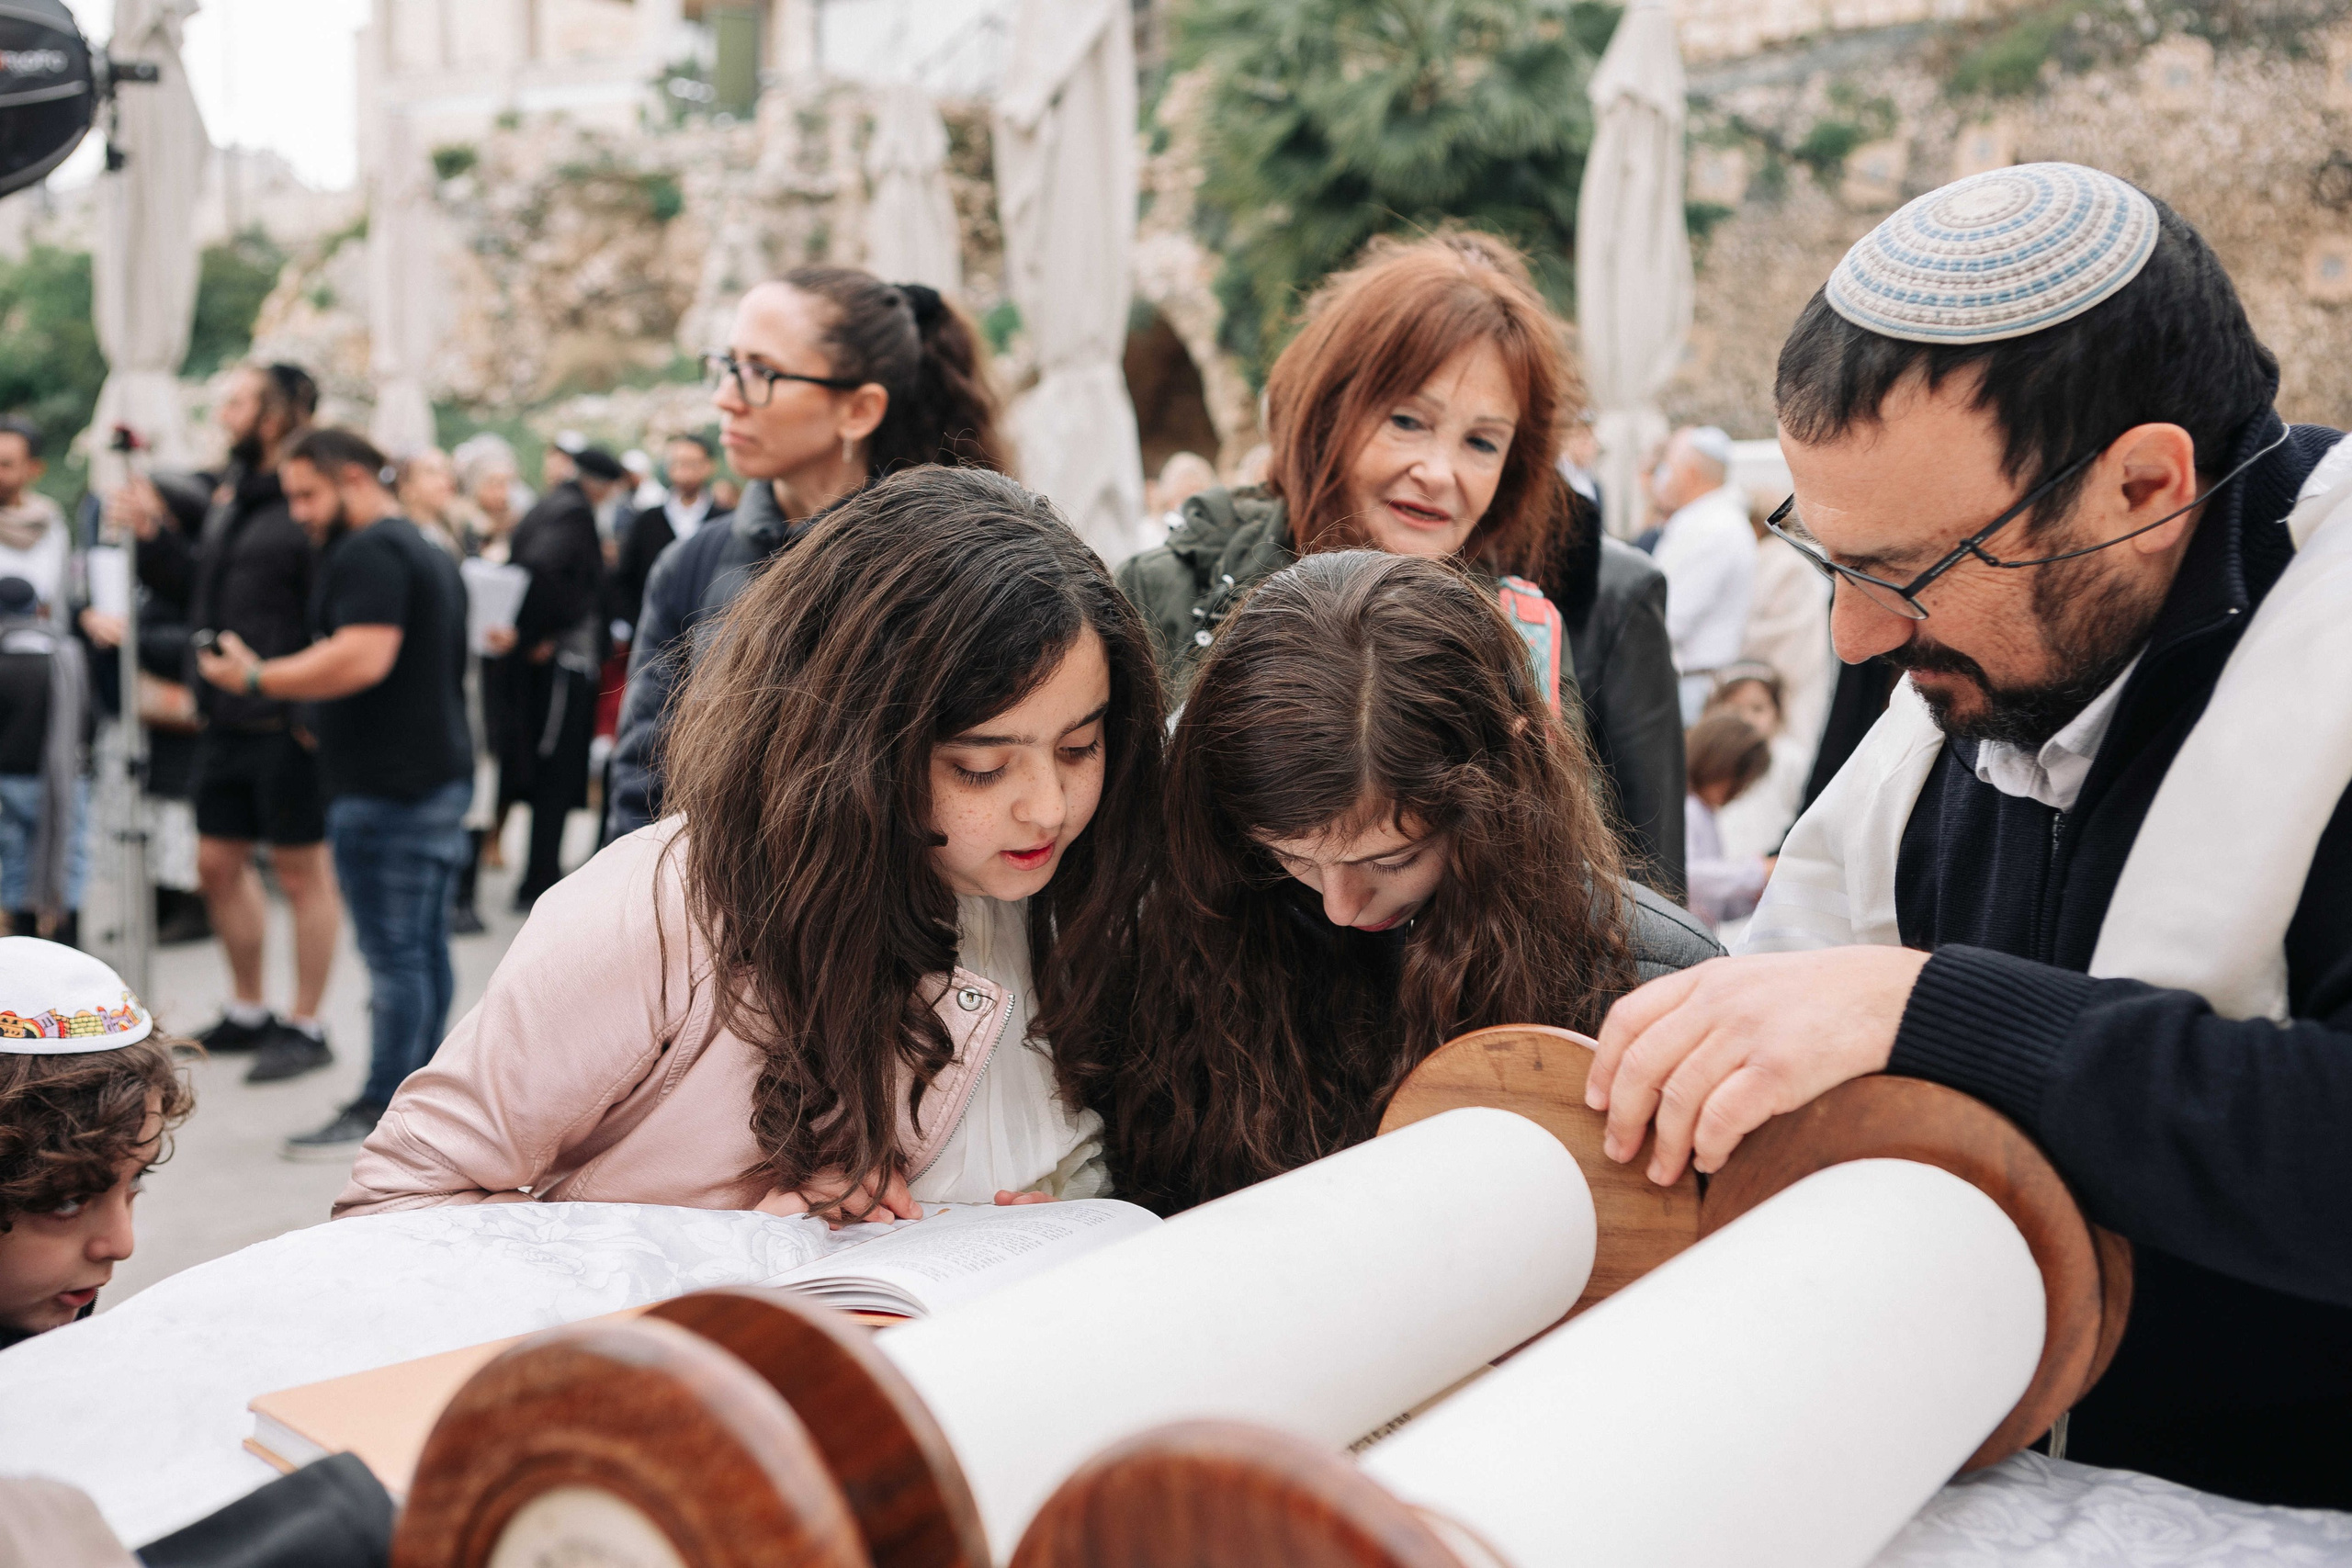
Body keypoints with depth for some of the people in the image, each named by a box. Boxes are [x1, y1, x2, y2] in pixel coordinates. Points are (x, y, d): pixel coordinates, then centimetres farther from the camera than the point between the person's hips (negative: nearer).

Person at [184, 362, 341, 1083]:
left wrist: (312, 711, -20)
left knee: (303, 871, 3)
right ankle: (248, 1012, 30)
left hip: (288, 723, -9)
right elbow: (203, 589, 22)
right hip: (226, 719, 9)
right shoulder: (231, 493, 13)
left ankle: (306, 1027, 14)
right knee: (219, 863, 15)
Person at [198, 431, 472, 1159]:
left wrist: (257, 678, -17)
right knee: (425, 946, 12)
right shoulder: (427, 550, 20)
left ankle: (380, 1113, -3)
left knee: (393, 954, -7)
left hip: (387, 786, -10)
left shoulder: (367, 553, -12)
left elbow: (363, 657, -24)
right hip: (442, 771, 10)